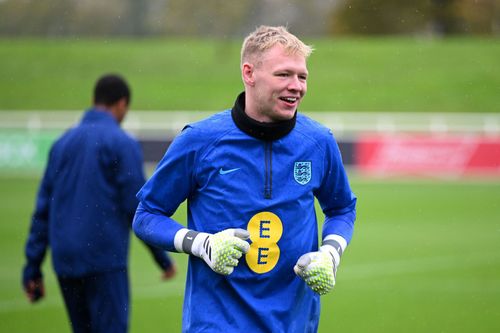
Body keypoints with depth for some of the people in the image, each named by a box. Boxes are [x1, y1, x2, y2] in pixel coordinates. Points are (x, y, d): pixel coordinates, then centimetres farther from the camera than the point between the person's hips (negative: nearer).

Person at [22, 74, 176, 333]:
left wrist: (33, 268, 14)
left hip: (65, 263, 6)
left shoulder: (63, 143, 14)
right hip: (105, 261, -6)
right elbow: (139, 207, -8)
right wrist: (163, 258, 1)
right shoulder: (122, 143, -4)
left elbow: (43, 208, 13)